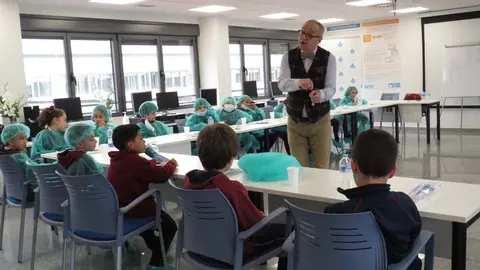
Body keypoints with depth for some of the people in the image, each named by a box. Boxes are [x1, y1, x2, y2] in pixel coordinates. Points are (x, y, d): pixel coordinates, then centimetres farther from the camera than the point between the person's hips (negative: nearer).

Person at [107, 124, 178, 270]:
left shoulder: (117, 159, 4)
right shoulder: (135, 161, -24)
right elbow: (162, 175, -22)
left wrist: (151, 162, 8)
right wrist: (171, 164, -4)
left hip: (120, 207, 9)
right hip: (135, 208, -9)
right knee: (170, 225, 8)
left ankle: (156, 247, 52)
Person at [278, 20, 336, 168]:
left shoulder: (329, 58, -5)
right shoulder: (288, 56, -1)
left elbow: (331, 88, -12)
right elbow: (282, 83, -14)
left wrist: (321, 94, -36)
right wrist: (299, 82, -36)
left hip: (320, 120, -1)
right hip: (295, 121, 1)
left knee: (321, 168, 5)